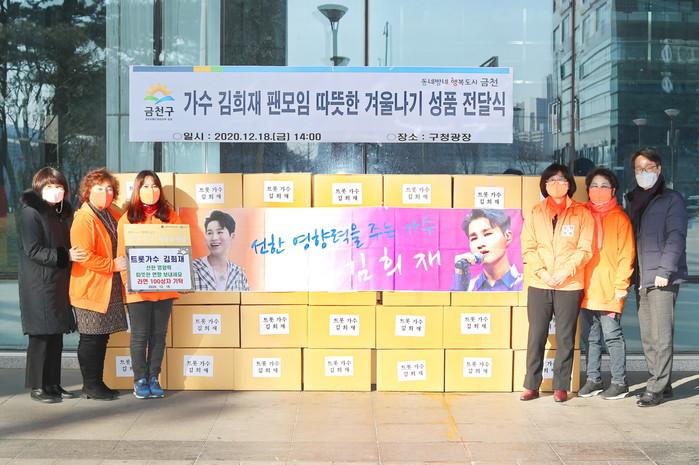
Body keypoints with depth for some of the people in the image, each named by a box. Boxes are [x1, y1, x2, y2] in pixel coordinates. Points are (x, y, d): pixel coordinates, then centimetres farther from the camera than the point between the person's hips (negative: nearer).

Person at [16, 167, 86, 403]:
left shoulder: (62, 212, 16)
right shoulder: (30, 213, -9)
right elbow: (33, 250, -16)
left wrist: (74, 254, 6)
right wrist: (65, 256, -22)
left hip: (59, 283, 8)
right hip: (39, 284, -8)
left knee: (56, 336, 11)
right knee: (41, 335, -3)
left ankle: (53, 384, 20)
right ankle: (37, 387, 7)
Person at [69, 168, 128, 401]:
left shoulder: (113, 215, 12)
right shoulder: (83, 219, -13)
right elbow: (84, 257, -20)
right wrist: (113, 265, -18)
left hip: (110, 288, 8)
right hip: (91, 288, -8)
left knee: (102, 337, 13)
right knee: (91, 338, 0)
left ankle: (97, 382, 22)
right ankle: (90, 385, 9)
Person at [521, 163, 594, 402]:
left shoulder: (581, 213, 4)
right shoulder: (536, 212, 9)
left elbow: (585, 249, -2)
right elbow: (528, 247, 3)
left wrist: (565, 272, -13)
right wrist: (542, 272, -10)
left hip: (569, 285, -1)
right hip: (539, 284, 2)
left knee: (565, 337, 2)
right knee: (536, 335, 3)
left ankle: (561, 386, 12)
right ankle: (531, 385, 11)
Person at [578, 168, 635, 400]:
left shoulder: (620, 218, 0)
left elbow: (626, 254, -5)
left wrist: (621, 285, -11)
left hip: (609, 289, -4)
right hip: (587, 289, 5)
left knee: (612, 335, -3)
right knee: (592, 337, 10)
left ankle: (619, 382, 6)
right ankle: (593, 379, 19)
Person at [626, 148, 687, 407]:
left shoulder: (672, 199, -2)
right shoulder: (633, 200, 18)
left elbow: (676, 237, -9)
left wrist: (664, 271, -17)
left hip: (662, 278, -7)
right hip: (640, 278, 7)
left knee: (660, 336, -7)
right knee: (647, 337, 9)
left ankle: (657, 388, -4)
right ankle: (660, 383, 17)